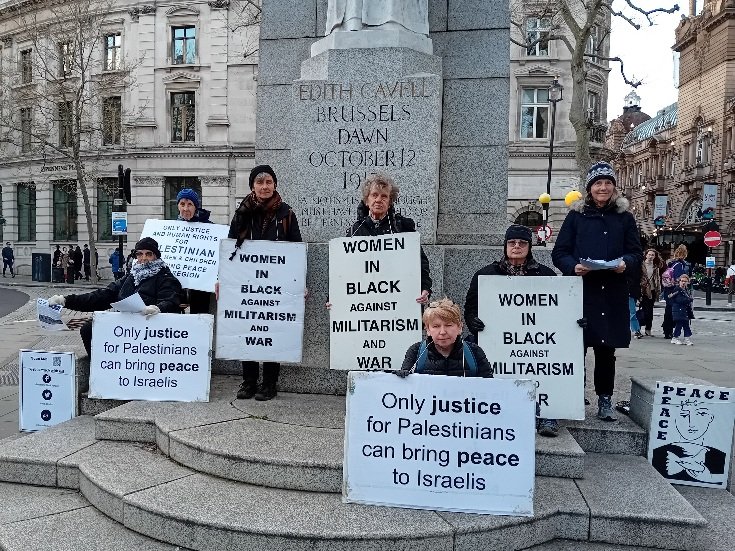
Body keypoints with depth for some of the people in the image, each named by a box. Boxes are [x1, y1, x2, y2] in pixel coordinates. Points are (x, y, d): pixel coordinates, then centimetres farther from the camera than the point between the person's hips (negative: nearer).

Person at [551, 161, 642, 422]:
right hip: (580, 292, -1)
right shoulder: (576, 215, 6)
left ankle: (605, 400, 20)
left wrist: (626, 263, -12)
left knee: (606, 349, 8)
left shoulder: (624, 217, 11)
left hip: (613, 293, 2)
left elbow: (636, 254, 10)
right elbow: (559, 253, 3)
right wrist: (573, 266, -16)